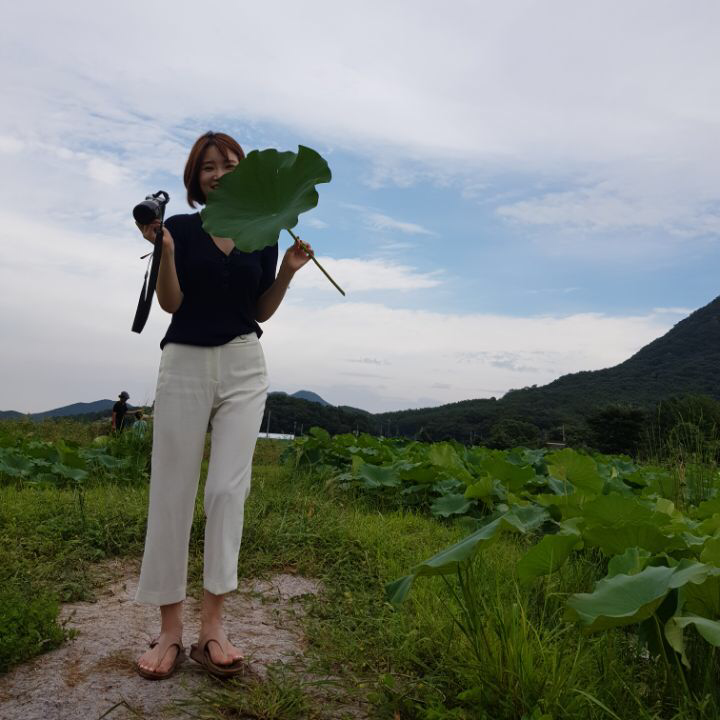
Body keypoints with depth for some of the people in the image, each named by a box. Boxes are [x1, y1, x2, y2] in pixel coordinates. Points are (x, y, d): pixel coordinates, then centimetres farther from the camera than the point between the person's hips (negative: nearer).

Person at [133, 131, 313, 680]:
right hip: (184, 363, -1)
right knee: (172, 491, -3)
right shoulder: (180, 227, 4)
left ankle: (212, 627, 0)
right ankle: (170, 626, 7)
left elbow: (261, 312, 10)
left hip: (244, 367, 1)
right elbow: (170, 304, -5)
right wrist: (164, 250, -19)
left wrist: (288, 272, -4)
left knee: (228, 487, -7)